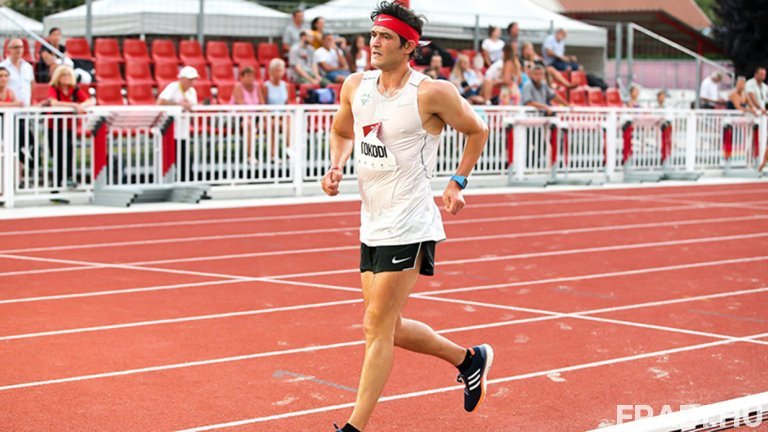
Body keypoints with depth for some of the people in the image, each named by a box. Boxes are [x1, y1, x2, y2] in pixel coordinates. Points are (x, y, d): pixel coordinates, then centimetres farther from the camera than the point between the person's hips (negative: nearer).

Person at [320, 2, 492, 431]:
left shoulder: (432, 93, -12)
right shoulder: (355, 87, 5)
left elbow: (478, 131, 4)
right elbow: (341, 131, 24)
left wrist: (458, 182, -1)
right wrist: (336, 167, 6)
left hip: (408, 226, -8)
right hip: (372, 225, 8)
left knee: (377, 327, -8)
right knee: (389, 327, 14)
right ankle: (469, 359, 37)